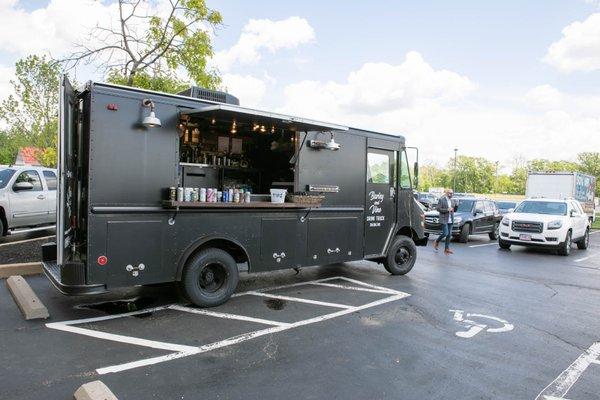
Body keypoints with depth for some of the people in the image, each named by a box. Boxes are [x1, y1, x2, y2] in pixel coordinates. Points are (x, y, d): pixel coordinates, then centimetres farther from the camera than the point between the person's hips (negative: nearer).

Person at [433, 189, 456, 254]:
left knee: (449, 234, 4)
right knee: (445, 233, -12)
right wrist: (447, 210, -17)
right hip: (444, 219, -6)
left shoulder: (451, 200, 14)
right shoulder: (441, 199, -6)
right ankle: (436, 242, 14)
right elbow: (438, 209, -11)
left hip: (450, 220, 7)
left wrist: (452, 209, 3)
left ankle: (447, 249, 10)